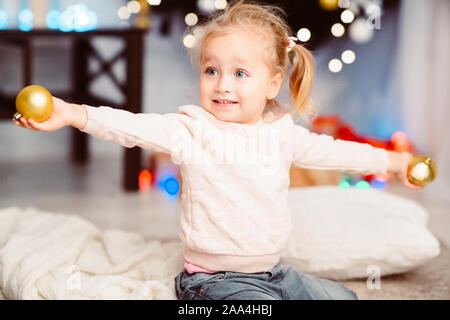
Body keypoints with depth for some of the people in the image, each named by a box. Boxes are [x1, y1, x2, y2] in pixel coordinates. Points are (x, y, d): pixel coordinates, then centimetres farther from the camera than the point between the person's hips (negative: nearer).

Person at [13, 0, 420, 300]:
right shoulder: (193, 130, -14)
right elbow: (137, 127, -26)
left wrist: (390, 161, 25)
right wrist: (72, 113, -40)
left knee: (342, 296, 10)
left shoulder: (282, 131, 3)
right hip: (215, 279, -6)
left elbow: (330, 150, 17)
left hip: (273, 270, 6)